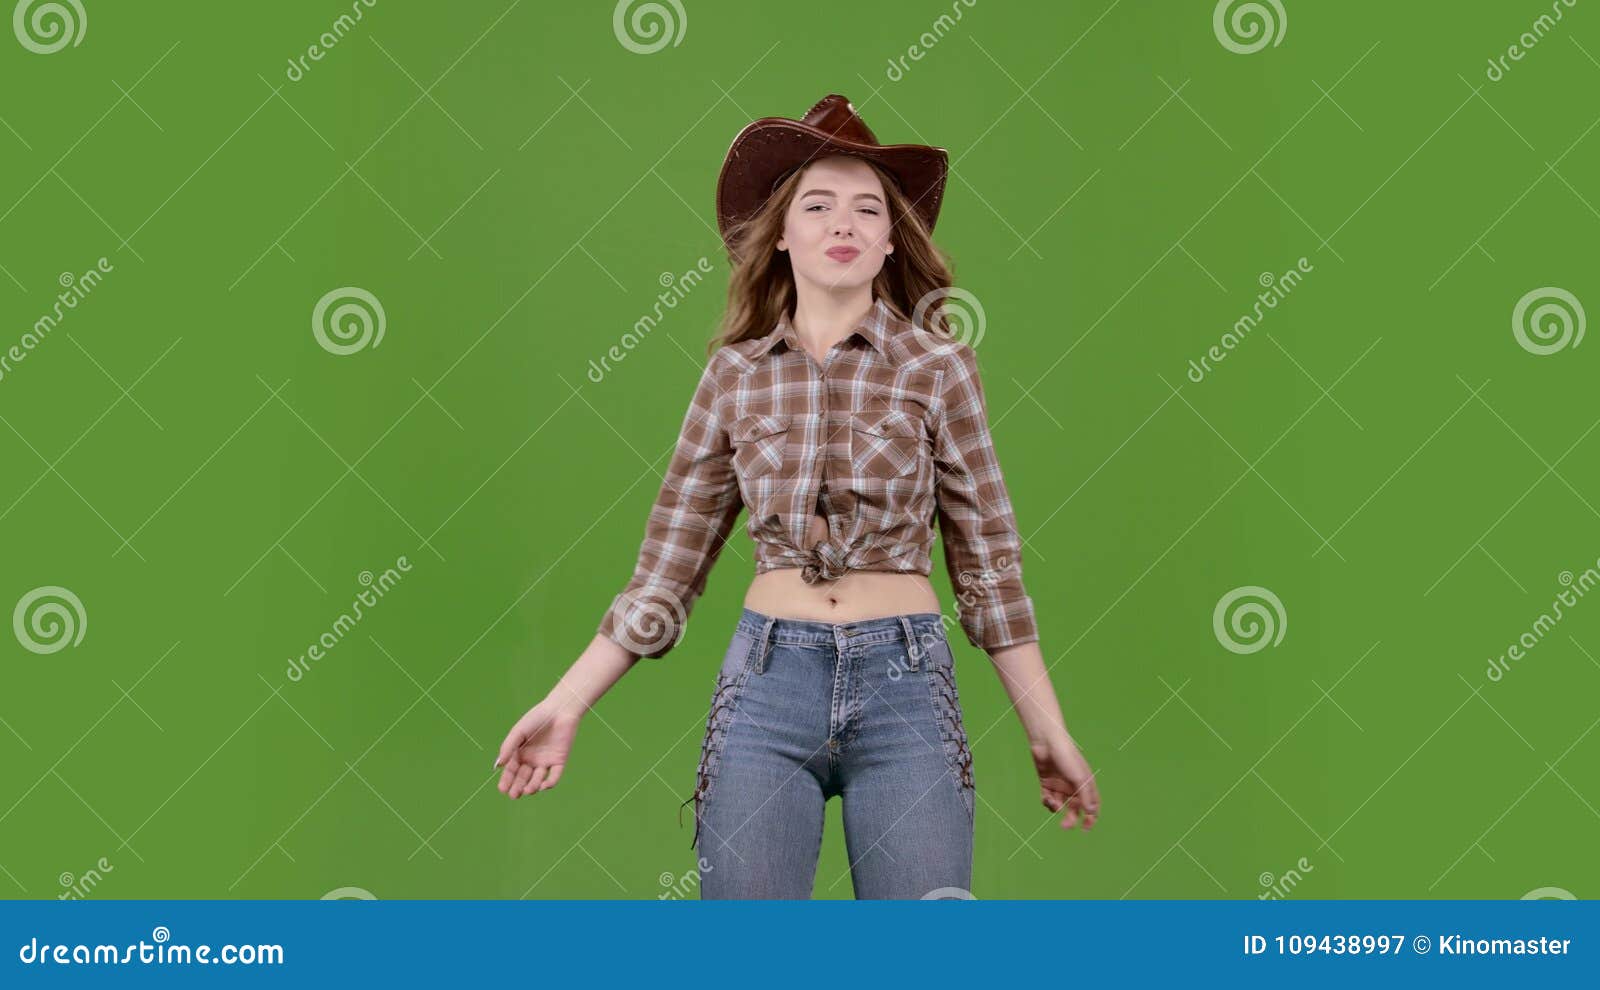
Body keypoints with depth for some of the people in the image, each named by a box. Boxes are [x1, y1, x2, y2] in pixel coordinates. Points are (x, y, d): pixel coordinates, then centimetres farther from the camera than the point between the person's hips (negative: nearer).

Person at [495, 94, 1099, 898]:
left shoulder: (937, 366, 1)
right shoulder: (734, 373, 6)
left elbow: (987, 560, 4)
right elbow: (669, 561, 9)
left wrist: (1048, 732, 4)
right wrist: (566, 703, 4)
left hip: (904, 681, -1)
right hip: (764, 680, 1)